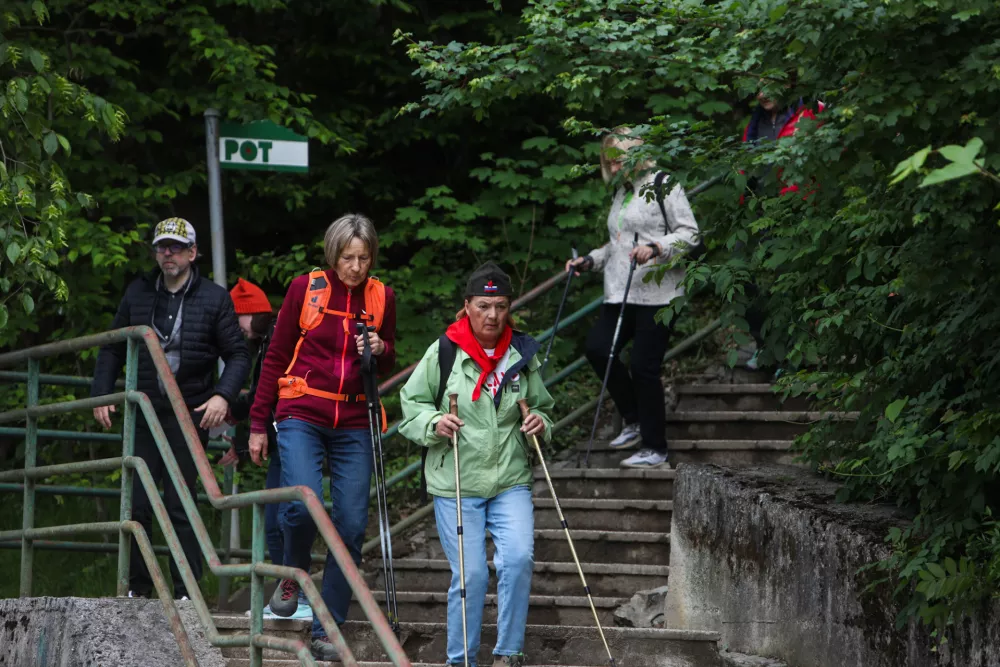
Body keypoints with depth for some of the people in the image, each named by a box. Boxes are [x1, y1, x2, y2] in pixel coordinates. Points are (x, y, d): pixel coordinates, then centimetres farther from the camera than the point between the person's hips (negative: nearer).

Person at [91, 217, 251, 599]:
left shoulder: (214, 298, 1)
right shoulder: (137, 293, 9)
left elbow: (238, 355, 2)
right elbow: (112, 349, 15)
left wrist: (223, 395, -14)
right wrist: (101, 393, 2)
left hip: (190, 414, -3)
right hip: (144, 414, 3)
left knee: (180, 506, -3)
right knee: (136, 504, 0)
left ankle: (186, 592, 2)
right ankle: (136, 588, 10)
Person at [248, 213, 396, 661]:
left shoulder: (381, 297, 7)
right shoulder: (306, 288, -1)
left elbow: (388, 364, 19)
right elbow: (276, 357, 5)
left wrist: (380, 350, -6)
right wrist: (258, 425, 4)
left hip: (354, 426, 3)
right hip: (301, 416, -3)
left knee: (351, 526, -3)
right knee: (303, 503, -25)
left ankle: (327, 631, 7)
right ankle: (294, 574, 7)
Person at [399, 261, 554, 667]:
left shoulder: (522, 354, 6)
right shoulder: (444, 352, -4)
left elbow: (540, 406, 20)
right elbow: (411, 404, 3)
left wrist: (540, 424, -2)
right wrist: (433, 423, -16)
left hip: (510, 482, 2)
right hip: (455, 484, -2)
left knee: (518, 560, -16)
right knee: (470, 574, -5)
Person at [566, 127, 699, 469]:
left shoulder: (663, 185, -3)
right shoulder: (621, 193, 22)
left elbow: (689, 233, -9)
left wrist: (655, 248, -23)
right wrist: (590, 260, 18)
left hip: (657, 292, -8)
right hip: (621, 293, 8)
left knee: (643, 365, -9)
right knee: (597, 346, -9)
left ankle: (655, 448, 2)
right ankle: (634, 421, 9)